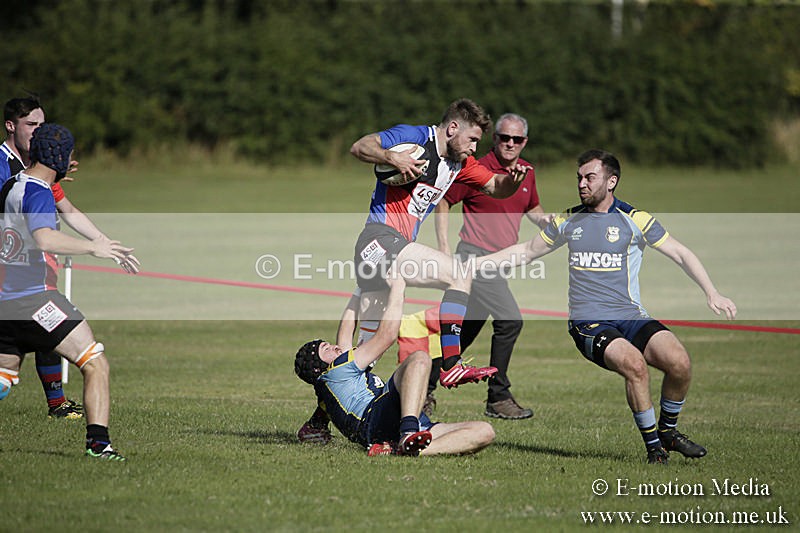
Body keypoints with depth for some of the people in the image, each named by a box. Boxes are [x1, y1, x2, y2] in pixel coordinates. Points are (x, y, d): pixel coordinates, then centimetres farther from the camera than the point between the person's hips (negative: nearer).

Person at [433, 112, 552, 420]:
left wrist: (544, 220, 2)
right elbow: (443, 202, -2)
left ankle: (424, 389, 22)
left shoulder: (527, 172, 10)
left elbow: (531, 208, 26)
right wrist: (444, 249, -8)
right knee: (509, 320, -18)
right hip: (475, 257, -8)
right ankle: (498, 398, -9)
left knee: (464, 331, 11)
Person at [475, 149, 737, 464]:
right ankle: (653, 446, -16)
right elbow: (528, 251, 25)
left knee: (680, 363, -24)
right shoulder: (569, 221, 11)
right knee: (634, 364, -32)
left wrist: (711, 293, -8)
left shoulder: (635, 220, 2)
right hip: (588, 325, 0)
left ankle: (668, 430, 4)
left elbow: (681, 255, 4)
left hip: (631, 317, 0)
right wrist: (476, 263, 19)